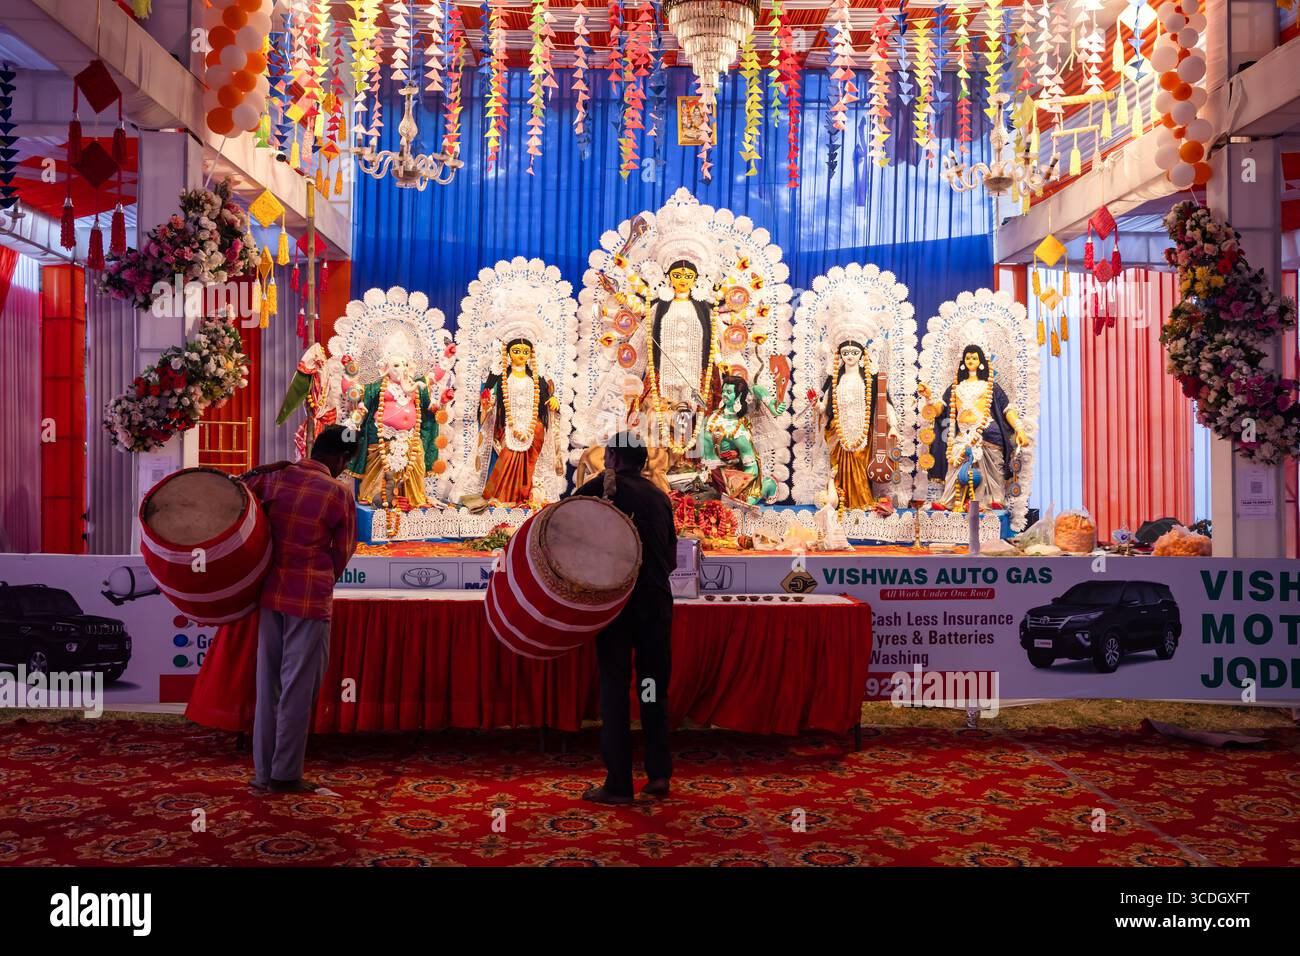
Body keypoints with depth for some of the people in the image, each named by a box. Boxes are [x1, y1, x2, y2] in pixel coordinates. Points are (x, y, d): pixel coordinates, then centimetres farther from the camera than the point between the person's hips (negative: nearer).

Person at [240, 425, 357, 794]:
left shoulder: (276, 477, 3)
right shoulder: (339, 493, -7)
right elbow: (343, 553, -1)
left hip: (271, 593, 5)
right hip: (311, 599, -5)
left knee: (268, 682, 12)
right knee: (299, 687, 3)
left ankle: (263, 771, 18)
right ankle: (286, 775, 7)